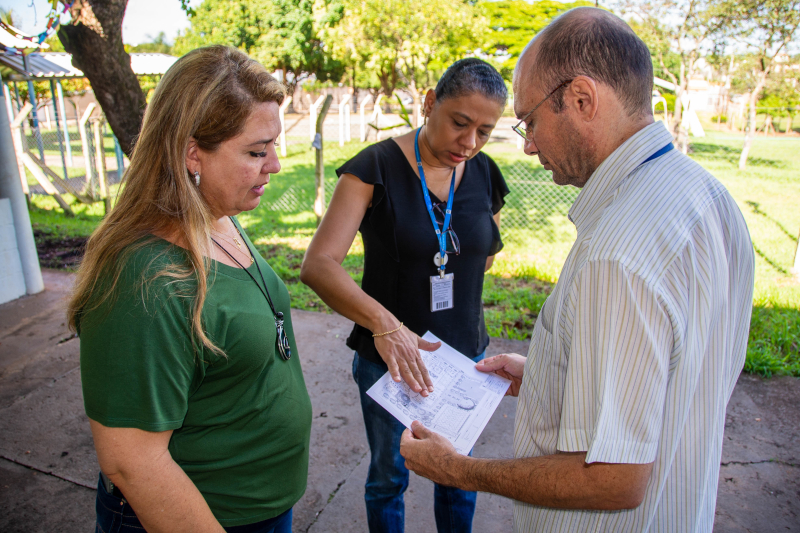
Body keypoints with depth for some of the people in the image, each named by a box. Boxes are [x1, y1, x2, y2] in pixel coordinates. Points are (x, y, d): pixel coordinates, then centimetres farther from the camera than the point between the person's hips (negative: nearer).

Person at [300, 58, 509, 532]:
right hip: (387, 356, -3)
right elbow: (319, 265, -28)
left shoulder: (484, 174, -1)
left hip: (465, 356, 4)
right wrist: (383, 321, -41)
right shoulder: (376, 167, -16)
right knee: (389, 476, 18)